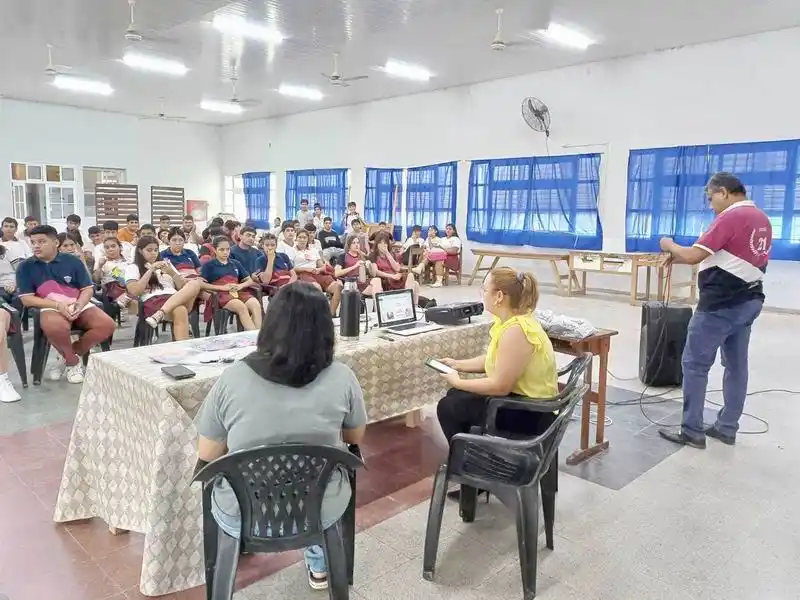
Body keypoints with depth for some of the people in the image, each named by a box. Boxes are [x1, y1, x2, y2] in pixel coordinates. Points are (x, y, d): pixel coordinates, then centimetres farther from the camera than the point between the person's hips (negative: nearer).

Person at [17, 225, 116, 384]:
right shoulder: (25, 267, 5)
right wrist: (58, 305, -17)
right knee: (55, 327, -39)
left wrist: (79, 305, -17)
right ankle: (73, 361, -7)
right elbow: (26, 299, -2)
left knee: (107, 325, -24)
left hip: (78, 305, 3)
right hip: (50, 308, -2)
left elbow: (88, 289, 6)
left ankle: (66, 356, -2)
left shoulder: (73, 261, 7)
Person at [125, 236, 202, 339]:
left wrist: (172, 273, 1)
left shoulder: (166, 264, 29)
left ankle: (160, 313, -40)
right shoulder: (133, 268, 17)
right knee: (180, 312, -40)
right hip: (153, 302, -5)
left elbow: (183, 287, 19)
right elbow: (134, 292, -1)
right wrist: (150, 270, -3)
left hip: (177, 300, 5)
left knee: (195, 283, -31)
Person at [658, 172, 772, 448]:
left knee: (695, 364, -2)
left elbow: (693, 256, -20)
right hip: (748, 301, 10)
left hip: (721, 305, -9)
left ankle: (692, 431, 3)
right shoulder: (761, 218, 13)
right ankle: (727, 428, 20)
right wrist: (679, 259, 11)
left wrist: (670, 246, 0)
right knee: (736, 366, 12)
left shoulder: (731, 217, -16)